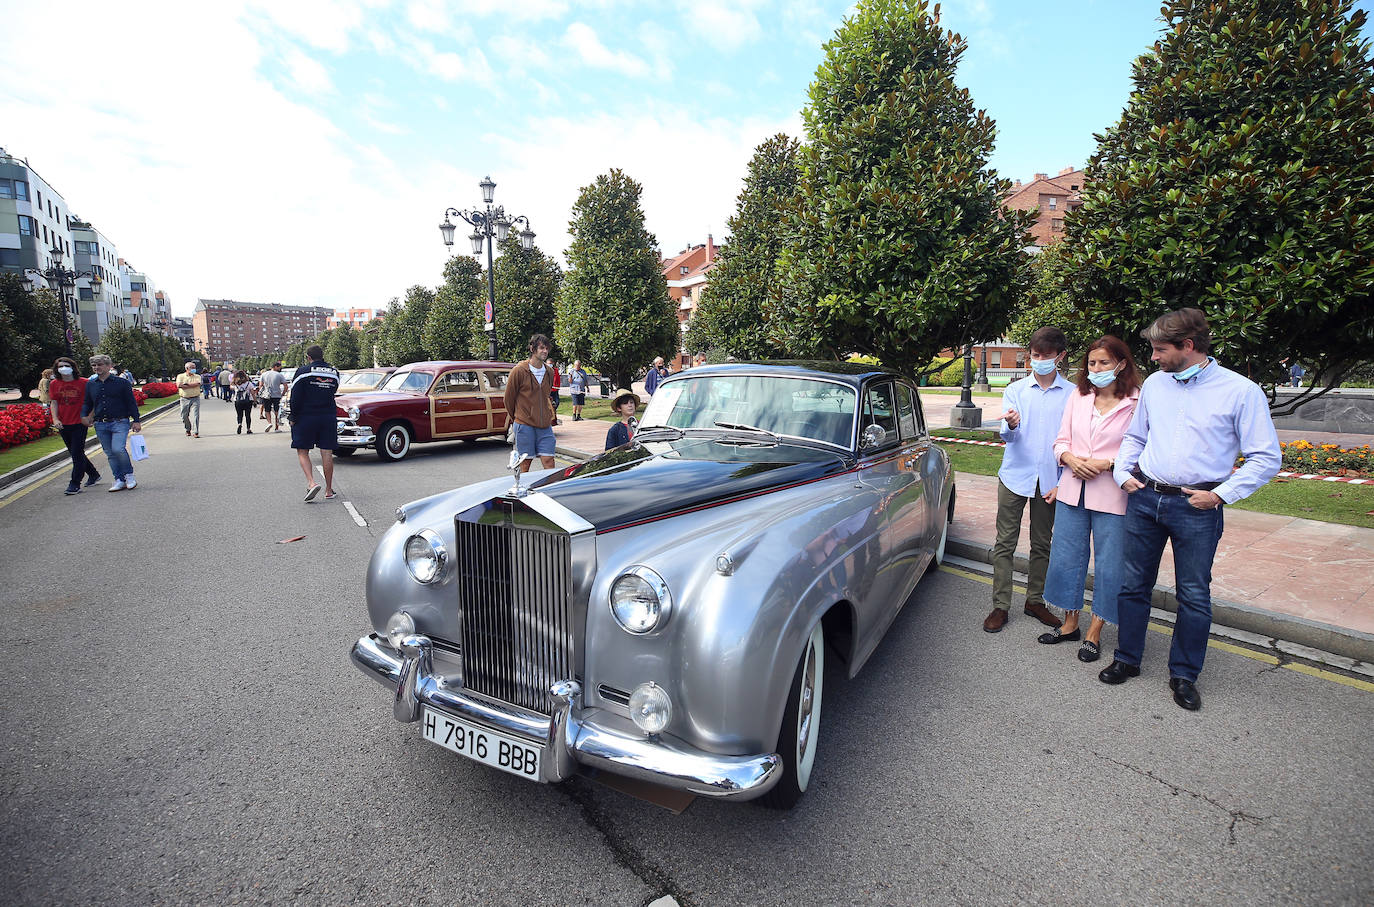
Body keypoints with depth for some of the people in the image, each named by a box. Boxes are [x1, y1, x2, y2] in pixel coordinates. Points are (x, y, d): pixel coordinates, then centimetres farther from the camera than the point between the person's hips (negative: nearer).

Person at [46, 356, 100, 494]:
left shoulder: (83, 383, -4)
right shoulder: (54, 384, 5)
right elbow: (53, 402, 4)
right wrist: (55, 419, -9)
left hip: (79, 423, -5)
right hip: (63, 425, 5)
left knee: (77, 453, -6)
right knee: (75, 453, 14)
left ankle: (75, 484, -3)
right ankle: (93, 475, 31)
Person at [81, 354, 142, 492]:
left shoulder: (121, 382, 0)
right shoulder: (90, 384, 12)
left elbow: (131, 402, 1)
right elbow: (87, 403, 21)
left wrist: (136, 421, -3)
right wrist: (84, 416, 2)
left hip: (120, 422, -5)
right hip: (100, 425, 5)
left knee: (118, 449, -21)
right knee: (110, 454, 6)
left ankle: (129, 475, -2)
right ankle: (119, 480, 12)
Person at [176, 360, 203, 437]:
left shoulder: (197, 376, 8)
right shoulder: (180, 376, 7)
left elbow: (197, 384, -12)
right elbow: (179, 385, -10)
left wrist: (186, 384, -8)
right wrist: (192, 385, -8)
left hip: (195, 399, -1)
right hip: (184, 399, 1)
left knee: (196, 415, -11)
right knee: (184, 416, 8)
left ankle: (195, 432, -10)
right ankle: (188, 430, 28)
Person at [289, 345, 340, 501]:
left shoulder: (303, 371, -7)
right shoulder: (334, 372, 6)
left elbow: (295, 397, -8)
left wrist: (293, 418, -1)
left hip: (306, 418, -3)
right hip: (328, 418, 3)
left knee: (302, 451, 7)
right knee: (327, 453, 5)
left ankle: (311, 482, -11)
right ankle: (329, 490, 11)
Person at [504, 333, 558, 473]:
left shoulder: (549, 372, 9)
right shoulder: (519, 370, -6)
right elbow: (509, 397, 3)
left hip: (545, 425, 4)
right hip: (525, 425, -4)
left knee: (549, 463, -2)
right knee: (525, 464, 2)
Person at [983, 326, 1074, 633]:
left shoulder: (1072, 394, 4)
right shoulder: (1016, 390, 4)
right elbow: (1007, 436, -5)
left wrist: (1062, 483, 1)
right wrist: (1011, 425, -30)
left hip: (1049, 481, 1)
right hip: (1015, 476, -1)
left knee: (1042, 544, 11)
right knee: (1005, 543, 0)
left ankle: (1035, 600, 26)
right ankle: (1001, 605, 7)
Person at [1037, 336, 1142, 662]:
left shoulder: (1136, 402, -7)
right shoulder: (1077, 397, 8)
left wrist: (1105, 464, -20)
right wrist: (1071, 458, -9)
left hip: (1112, 497, -5)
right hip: (1072, 492, 5)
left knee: (1108, 565, 5)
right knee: (1066, 558, 12)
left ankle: (1094, 634, 21)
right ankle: (1070, 624, 30)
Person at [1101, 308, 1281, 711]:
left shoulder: (1241, 391, -6)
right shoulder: (1154, 383, 6)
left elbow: (1266, 458, -5)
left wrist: (1221, 494, -13)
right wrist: (1123, 473, 5)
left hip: (1197, 508, -3)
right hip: (1144, 498, 4)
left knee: (1194, 595, 7)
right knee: (1133, 585, 11)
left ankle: (1184, 675, 24)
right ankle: (1127, 659, 27)